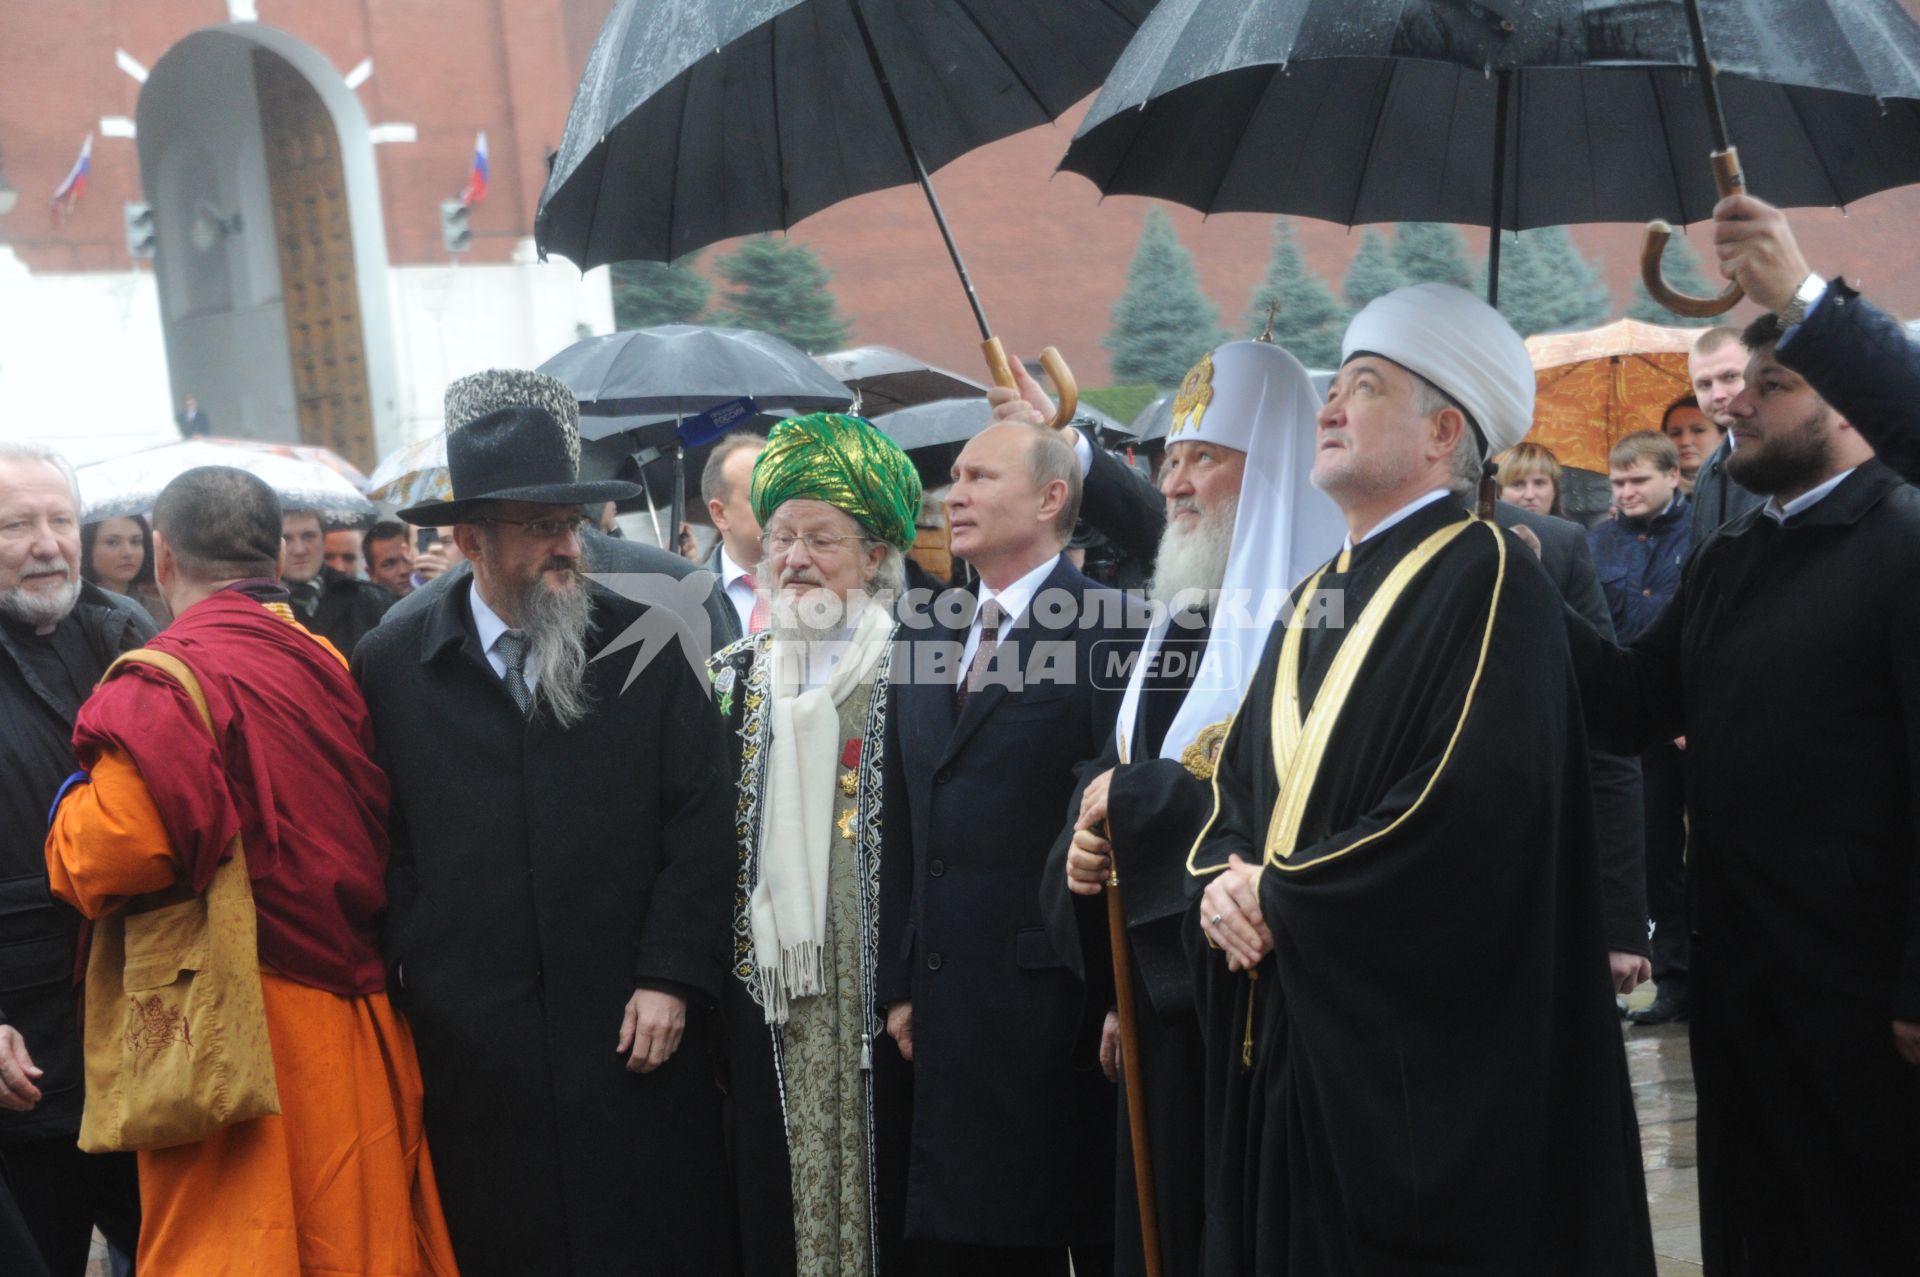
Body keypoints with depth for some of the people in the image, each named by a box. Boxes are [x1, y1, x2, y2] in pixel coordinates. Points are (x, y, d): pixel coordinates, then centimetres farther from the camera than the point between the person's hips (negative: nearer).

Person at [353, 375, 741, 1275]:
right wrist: (401, 987, 1)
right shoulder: (389, 665, 1)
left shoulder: (646, 645, -1)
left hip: (638, 1031, 0)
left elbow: (702, 819, -1)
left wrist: (672, 976, -6)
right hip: (474, 1051, 0)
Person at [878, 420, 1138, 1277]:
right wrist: (898, 981, 10)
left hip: (1062, 995, -6)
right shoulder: (926, 633, 12)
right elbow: (902, 821, 12)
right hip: (950, 1001, 7)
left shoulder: (1108, 627, -9)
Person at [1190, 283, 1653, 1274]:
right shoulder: (1313, 601, 14)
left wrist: (1281, 897, -15)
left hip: (1416, 1055, -8)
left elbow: (1474, 818, -24)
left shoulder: (1485, 580, -12)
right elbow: (1239, 783, 16)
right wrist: (1222, 882, -6)